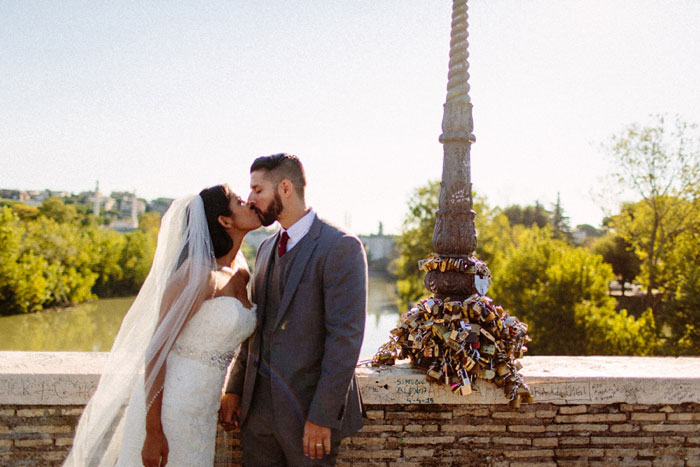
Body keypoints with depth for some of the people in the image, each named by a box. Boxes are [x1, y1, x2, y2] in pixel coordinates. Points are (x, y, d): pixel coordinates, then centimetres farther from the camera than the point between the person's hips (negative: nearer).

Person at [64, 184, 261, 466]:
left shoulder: (241, 271, 6)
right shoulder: (198, 274, -18)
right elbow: (156, 350, -19)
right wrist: (153, 432, -21)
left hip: (201, 412, 8)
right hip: (169, 405, -8)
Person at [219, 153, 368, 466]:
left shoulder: (341, 247, -13)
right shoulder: (267, 248, 12)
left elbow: (346, 337, -18)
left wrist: (323, 416, -20)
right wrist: (234, 389, 10)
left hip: (308, 406, -6)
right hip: (259, 404, 7)